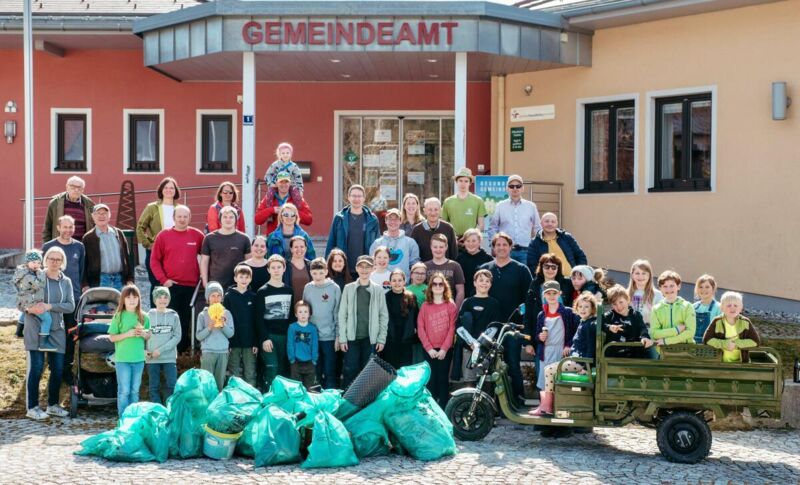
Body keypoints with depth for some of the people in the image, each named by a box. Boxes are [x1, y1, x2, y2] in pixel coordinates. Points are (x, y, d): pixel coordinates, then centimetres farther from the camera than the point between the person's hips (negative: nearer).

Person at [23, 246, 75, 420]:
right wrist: (29, 308, -22)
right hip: (35, 329, -4)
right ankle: (32, 407, 1)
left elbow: (71, 306, -1)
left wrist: (50, 306, -15)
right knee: (36, 368, -6)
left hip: (57, 330, 4)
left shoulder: (66, 282, 10)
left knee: (58, 369, 7)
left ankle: (53, 405, 22)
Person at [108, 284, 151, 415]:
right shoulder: (119, 316, -4)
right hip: (122, 359, -3)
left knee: (135, 391, 10)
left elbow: (148, 336, 13)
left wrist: (143, 334, -9)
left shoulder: (143, 317, 6)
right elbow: (112, 337, -4)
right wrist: (127, 334, -18)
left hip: (139, 359, 4)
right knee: (124, 391, -3)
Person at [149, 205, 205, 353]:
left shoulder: (197, 235, 5)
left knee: (186, 320, 6)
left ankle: (182, 350, 13)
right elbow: (154, 260, 1)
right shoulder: (163, 235, 2)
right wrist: (163, 279, -7)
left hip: (191, 286, 2)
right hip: (170, 285, -1)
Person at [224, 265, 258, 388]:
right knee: (235, 373, 5)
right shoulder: (229, 296, 0)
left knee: (250, 373, 4)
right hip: (234, 342, -1)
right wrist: (227, 343, -8)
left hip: (250, 342, 1)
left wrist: (256, 343, 0)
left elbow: (256, 320, 5)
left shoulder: (253, 297, 5)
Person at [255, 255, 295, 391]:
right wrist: (264, 338, -13)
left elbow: (291, 315, 15)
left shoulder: (289, 291, 12)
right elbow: (259, 318, -5)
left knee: (283, 369, 3)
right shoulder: (262, 292, -1)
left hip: (285, 335, 4)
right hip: (268, 335, -4)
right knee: (271, 369, -12)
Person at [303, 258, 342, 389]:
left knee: (330, 371, 3)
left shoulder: (334, 288, -5)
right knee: (315, 371, 11)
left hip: (329, 336, -3)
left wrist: (338, 336, -6)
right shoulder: (307, 288, 4)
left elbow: (338, 313, -4)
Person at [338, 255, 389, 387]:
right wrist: (342, 338, -4)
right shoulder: (349, 288, 3)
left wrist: (382, 339, -2)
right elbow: (342, 314, 2)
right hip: (352, 337, 0)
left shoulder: (378, 290, 4)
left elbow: (384, 316, 4)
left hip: (371, 338, 0)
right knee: (350, 371, -1)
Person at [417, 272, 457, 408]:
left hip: (445, 350, -1)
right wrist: (429, 348, -8)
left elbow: (452, 328, -2)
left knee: (443, 379, 0)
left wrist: (444, 348, -10)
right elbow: (420, 328, 2)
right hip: (429, 350, 1)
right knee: (431, 379, 0)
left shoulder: (451, 305, 3)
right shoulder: (425, 306, 6)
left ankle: (443, 411, 4)